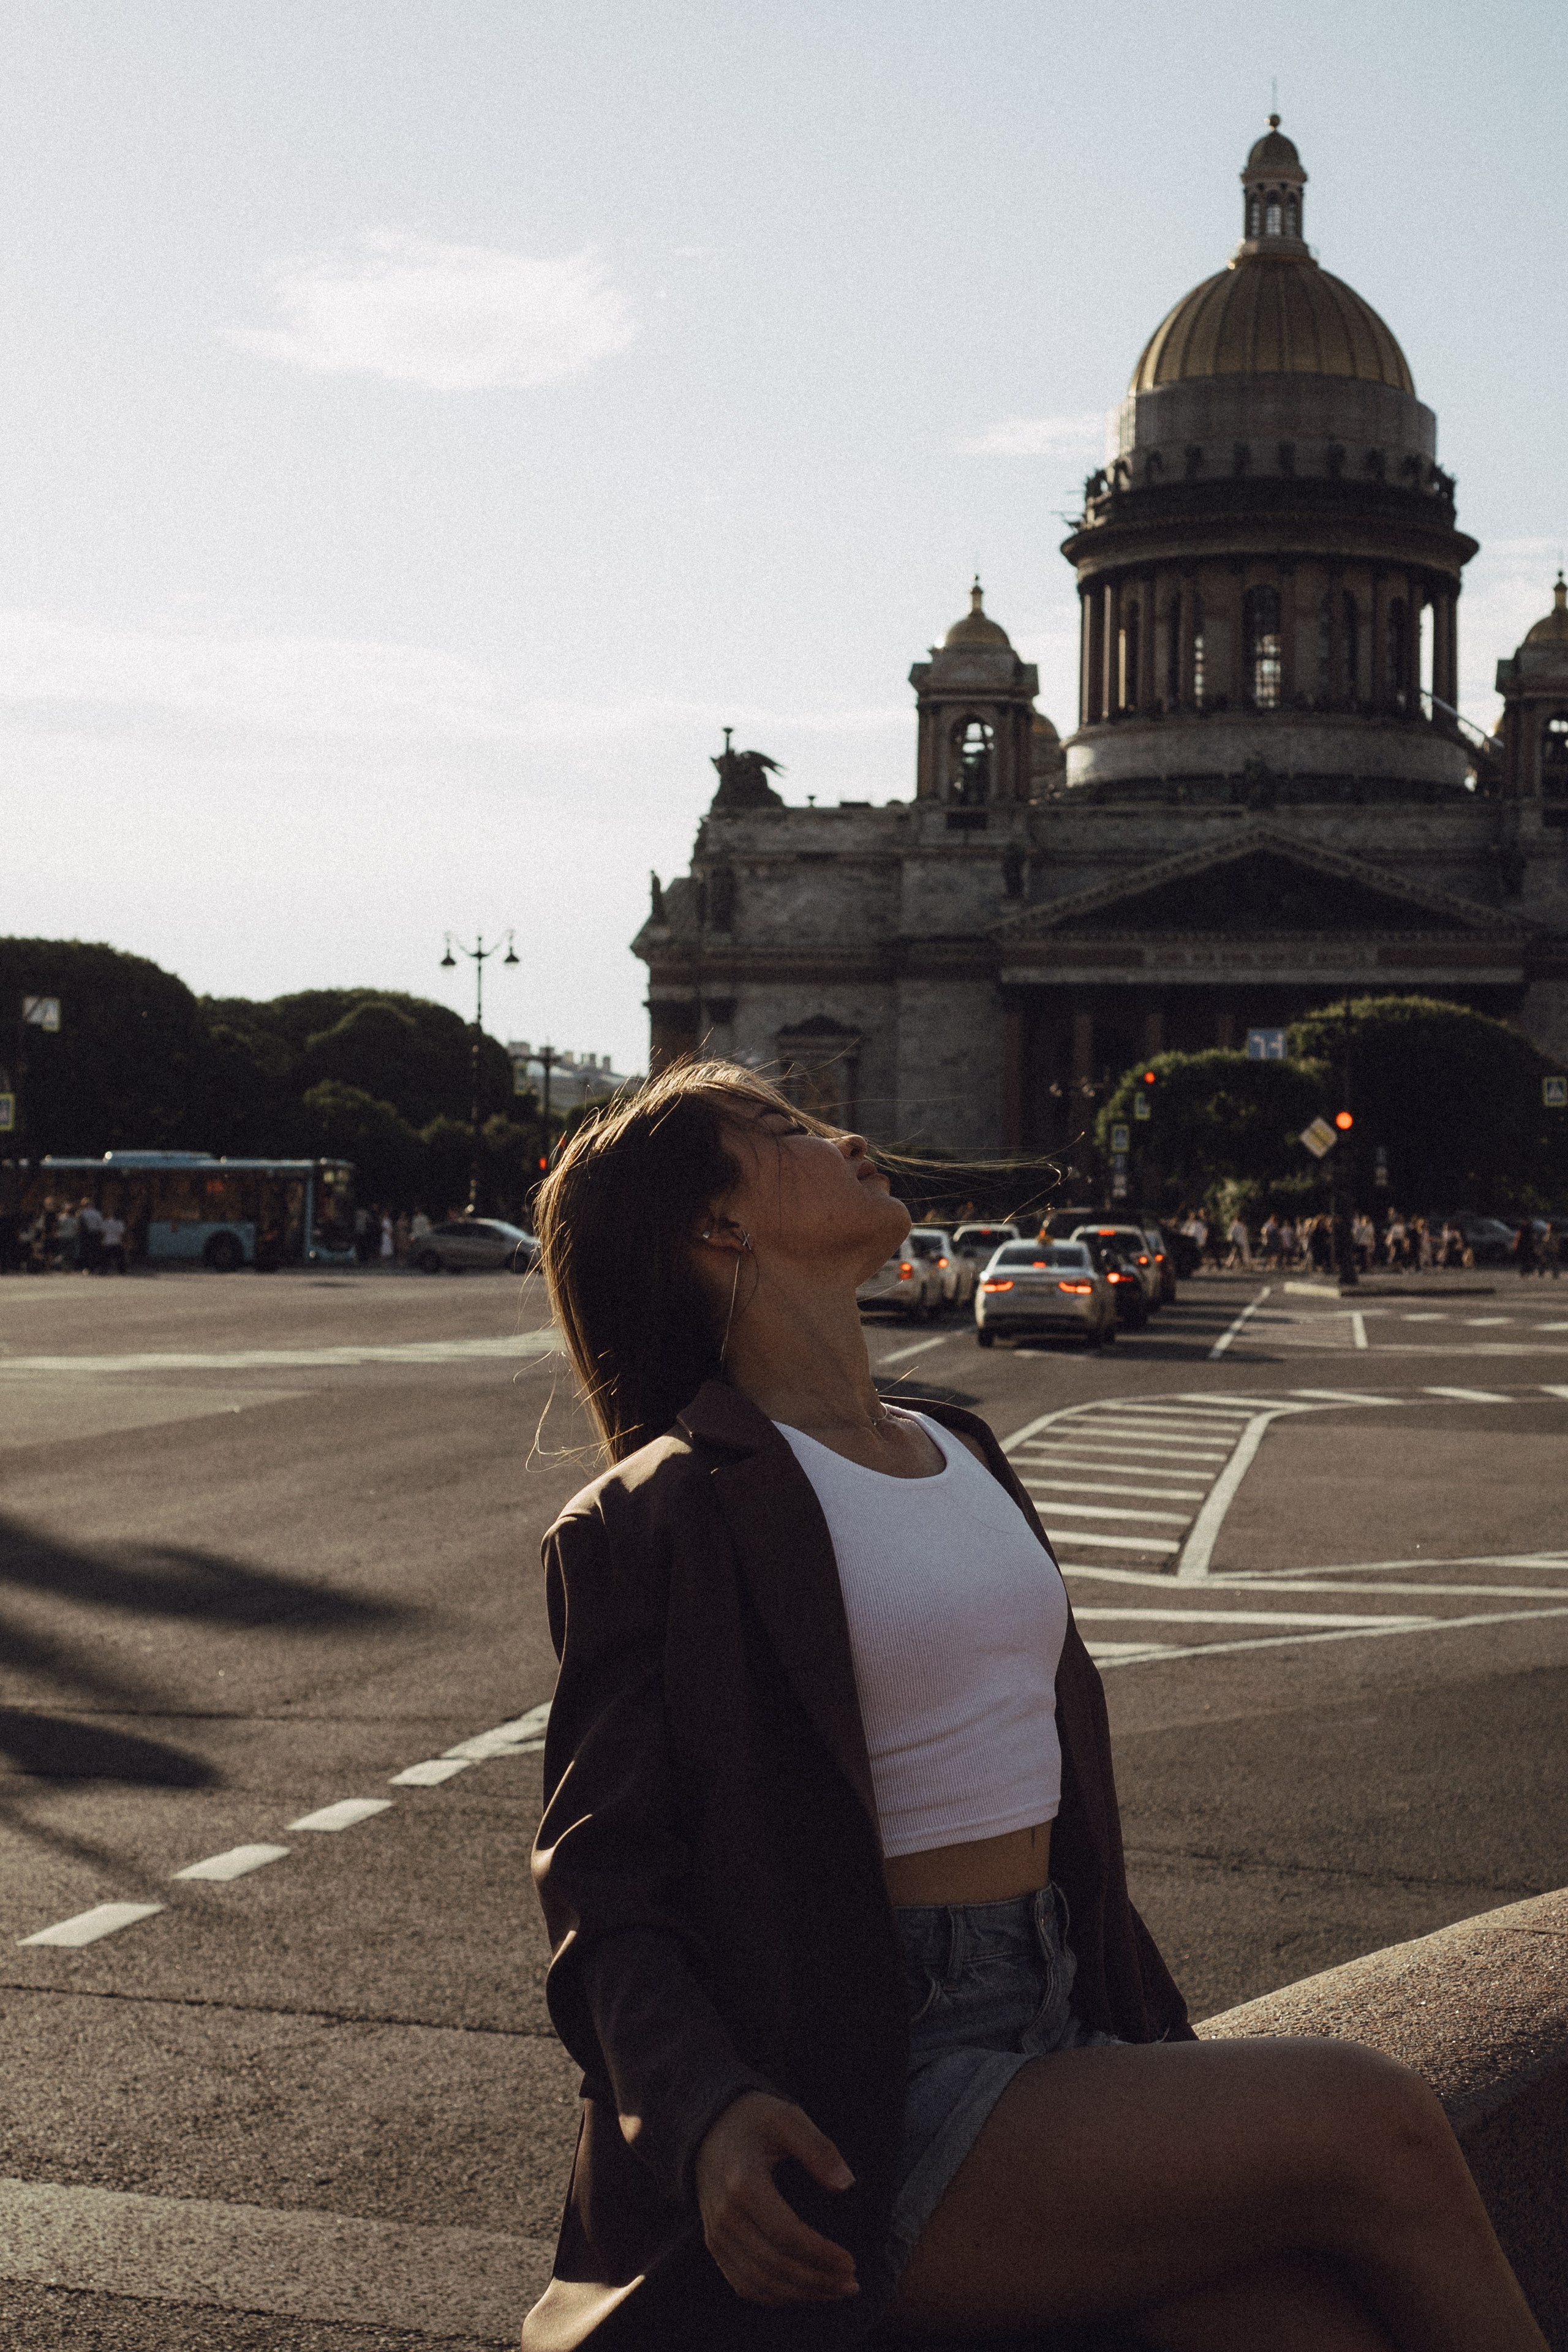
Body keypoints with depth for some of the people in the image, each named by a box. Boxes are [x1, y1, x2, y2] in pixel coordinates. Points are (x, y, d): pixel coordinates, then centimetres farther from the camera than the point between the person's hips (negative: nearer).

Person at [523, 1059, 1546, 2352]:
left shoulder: (959, 1453, 17)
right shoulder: (658, 1518, -6)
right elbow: (604, 1890, -8)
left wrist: (1179, 2060, 15)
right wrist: (710, 2119, -26)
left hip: (1060, 2038, 6)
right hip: (860, 2123, -6)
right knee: (1377, 2126, -20)